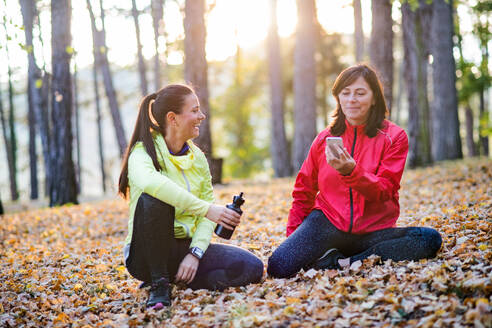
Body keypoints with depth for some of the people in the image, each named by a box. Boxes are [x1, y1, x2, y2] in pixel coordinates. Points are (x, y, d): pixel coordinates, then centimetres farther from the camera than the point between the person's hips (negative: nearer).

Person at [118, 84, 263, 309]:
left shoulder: (197, 157, 8)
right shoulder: (143, 152, -12)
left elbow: (208, 209, 3)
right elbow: (149, 181, -37)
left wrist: (195, 253, -14)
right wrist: (205, 209, -38)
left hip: (186, 247, 5)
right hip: (146, 254, -5)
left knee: (251, 268, -15)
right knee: (153, 199, -34)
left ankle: (179, 281, 1)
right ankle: (159, 283, -18)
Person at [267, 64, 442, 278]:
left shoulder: (394, 137, -1)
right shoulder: (325, 138, 7)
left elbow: (383, 192, -11)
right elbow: (304, 191, 17)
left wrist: (351, 171, -29)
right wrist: (293, 235, 8)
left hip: (371, 231, 0)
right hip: (327, 223, 0)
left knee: (430, 239, -28)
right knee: (279, 267, -26)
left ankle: (342, 263, -21)